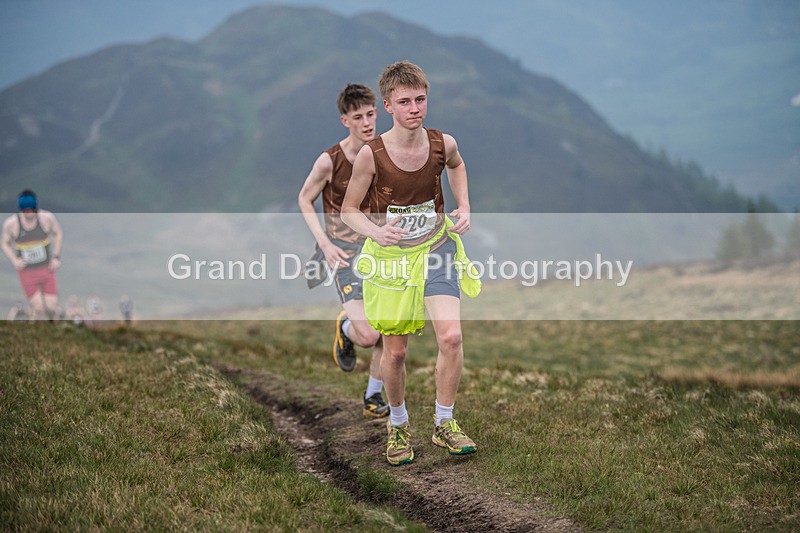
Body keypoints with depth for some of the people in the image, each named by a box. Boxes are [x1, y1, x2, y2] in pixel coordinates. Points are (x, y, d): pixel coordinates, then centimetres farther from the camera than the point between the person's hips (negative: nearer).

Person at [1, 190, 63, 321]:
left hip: (47, 269, 1)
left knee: (52, 307, -1)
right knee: (38, 308, -7)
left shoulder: (47, 217, -13)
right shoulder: (11, 223, -14)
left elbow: (58, 234, 6)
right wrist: (14, 260, -16)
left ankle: (51, 321, 32)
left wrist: (56, 257, -3)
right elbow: (5, 244, 1)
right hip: (27, 272, -1)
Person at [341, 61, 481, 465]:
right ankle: (398, 425, 30)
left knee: (450, 336, -15)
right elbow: (349, 210, -7)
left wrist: (464, 207, 3)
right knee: (395, 352, 5)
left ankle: (444, 424, 3)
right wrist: (376, 232, -26)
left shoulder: (442, 143, -11)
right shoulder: (371, 154, -19)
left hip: (435, 247, 2)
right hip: (390, 254, -1)